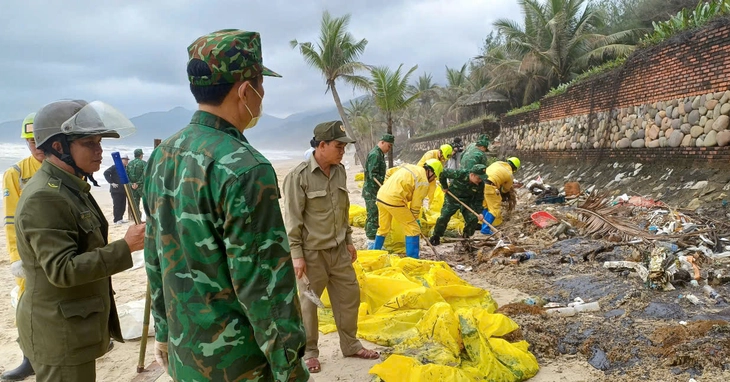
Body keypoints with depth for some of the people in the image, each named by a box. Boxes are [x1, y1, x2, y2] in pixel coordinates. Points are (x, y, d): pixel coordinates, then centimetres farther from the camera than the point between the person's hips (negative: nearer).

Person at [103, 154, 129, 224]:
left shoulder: (125, 168, 13)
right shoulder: (115, 167, -9)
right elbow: (106, 173, -15)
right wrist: (111, 183, -17)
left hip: (123, 190, 7)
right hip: (116, 190, -7)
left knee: (123, 205, 9)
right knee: (117, 205, -3)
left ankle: (120, 218, 19)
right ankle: (116, 220, 4)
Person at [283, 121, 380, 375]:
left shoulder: (340, 171, 5)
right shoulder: (299, 176, -16)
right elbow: (293, 220, -14)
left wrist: (349, 241, 16)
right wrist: (296, 254, -14)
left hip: (339, 250, 7)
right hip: (312, 252, -6)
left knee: (349, 296, 14)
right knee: (307, 303, 7)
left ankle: (350, 345, 31)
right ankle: (309, 352, 25)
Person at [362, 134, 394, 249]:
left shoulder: (380, 154, 16)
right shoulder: (375, 154, -16)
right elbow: (373, 176, -23)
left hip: (375, 191, 10)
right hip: (371, 191, -10)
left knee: (375, 216, 13)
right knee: (373, 216, -7)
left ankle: (372, 241, 20)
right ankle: (372, 243, -2)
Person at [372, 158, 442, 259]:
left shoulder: (408, 166, 18)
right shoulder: (423, 181, -5)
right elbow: (415, 204, -2)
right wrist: (415, 219, 11)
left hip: (381, 196, 8)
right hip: (394, 201, -8)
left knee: (383, 228, 25)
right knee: (413, 228, 3)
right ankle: (412, 259, 3)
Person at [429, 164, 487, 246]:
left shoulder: (481, 184, -19)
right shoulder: (459, 174, -32)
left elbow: (479, 199, -7)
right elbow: (444, 172, -18)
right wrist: (445, 186, -9)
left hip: (467, 201, 3)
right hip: (452, 199, -3)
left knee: (473, 219, -9)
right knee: (443, 217, -10)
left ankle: (466, 236, 16)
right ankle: (436, 237, 10)